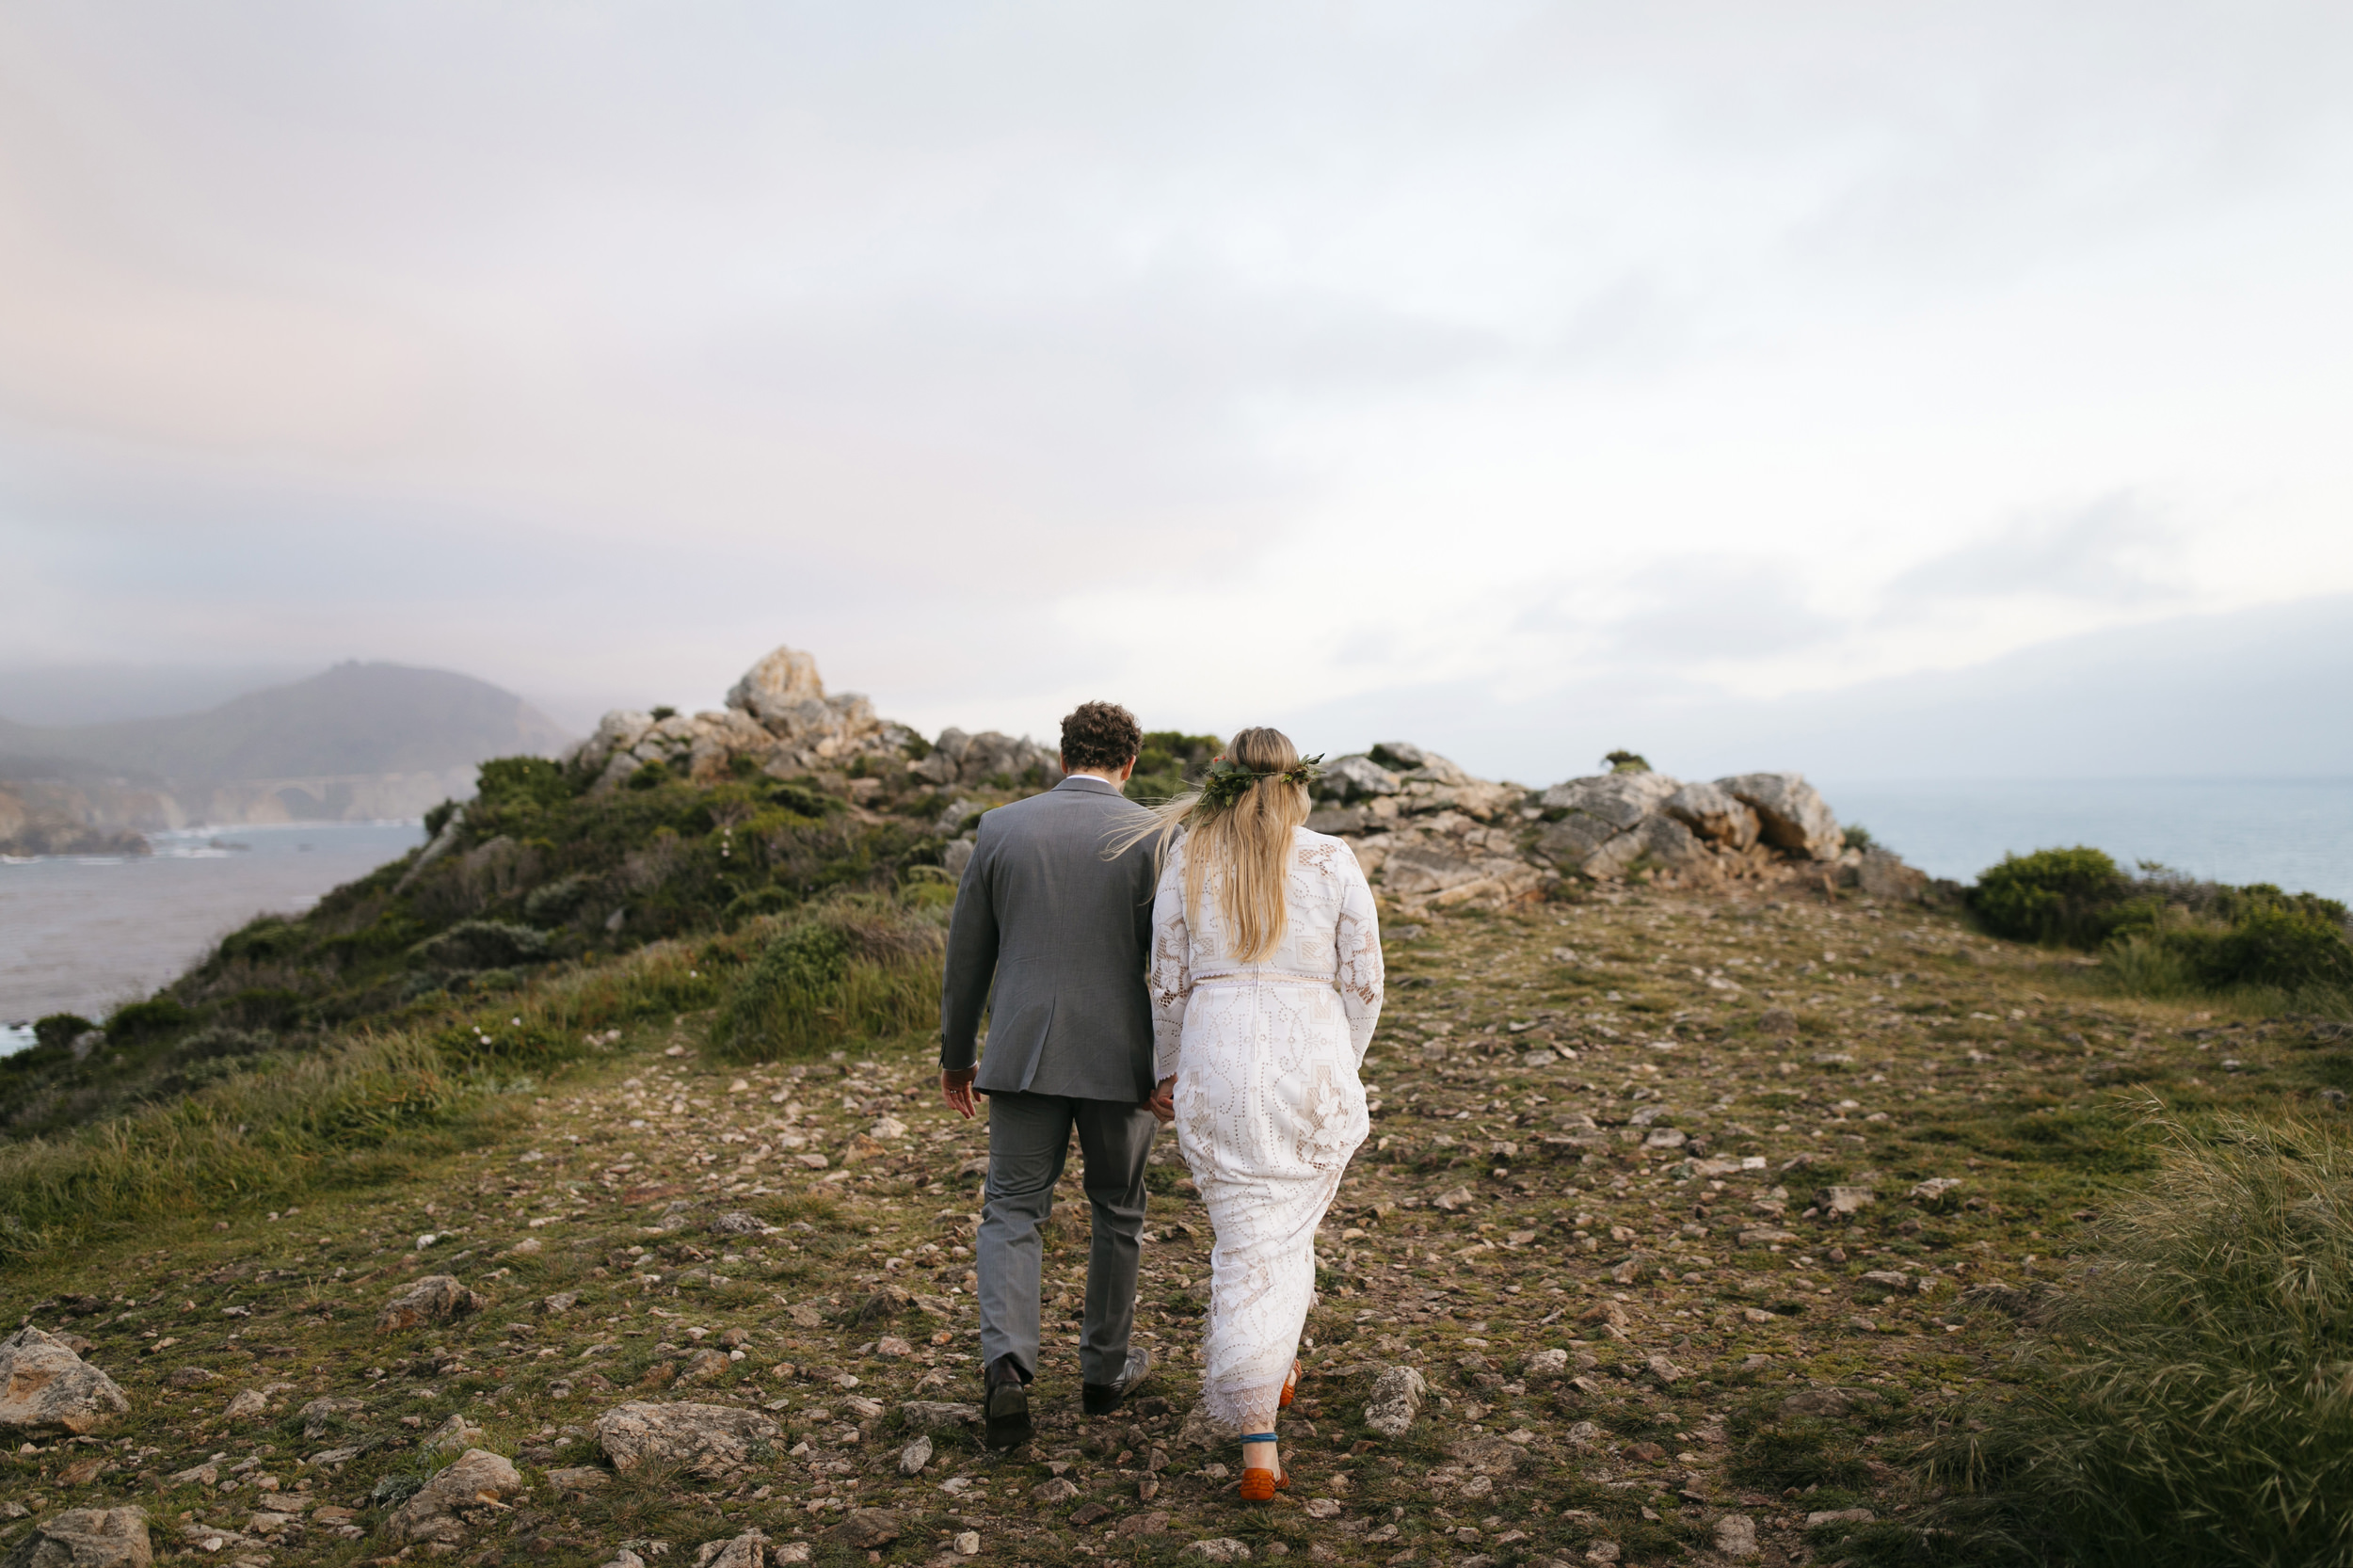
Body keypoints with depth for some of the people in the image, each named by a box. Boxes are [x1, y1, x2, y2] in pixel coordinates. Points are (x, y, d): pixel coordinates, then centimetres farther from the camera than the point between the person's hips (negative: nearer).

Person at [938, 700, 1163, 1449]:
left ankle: (1006, 1366, -9)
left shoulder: (1001, 828, 1)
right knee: (1117, 1214, 17)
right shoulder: (1152, 838, -5)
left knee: (1011, 1212, 9)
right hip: (1118, 1056, -1)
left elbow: (968, 953, 6)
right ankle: (1105, 1367, 29)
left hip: (1026, 1051, 1)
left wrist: (956, 1053, 17)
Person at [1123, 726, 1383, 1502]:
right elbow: (1363, 983, 0)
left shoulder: (1187, 861, 1)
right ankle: (1278, 1365, 44)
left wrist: (1167, 1069, 17)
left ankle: (1259, 1445, 7)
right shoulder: (1333, 862, -1)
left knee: (1246, 1239, 9)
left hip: (1219, 1062, 0)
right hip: (1312, 1059, 0)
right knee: (1291, 1219, 23)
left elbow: (1170, 982, 3)